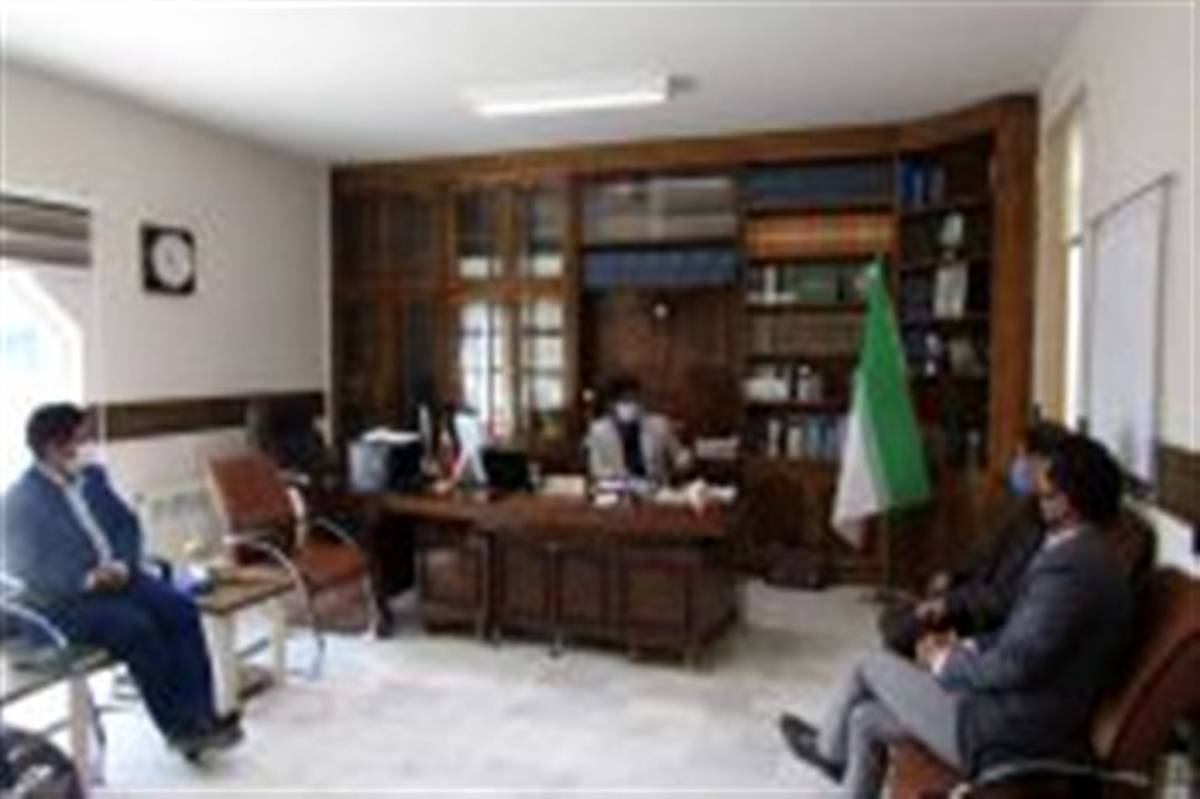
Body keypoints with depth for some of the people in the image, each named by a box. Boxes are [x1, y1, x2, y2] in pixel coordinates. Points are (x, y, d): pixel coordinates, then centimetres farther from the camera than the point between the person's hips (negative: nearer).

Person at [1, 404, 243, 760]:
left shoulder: (92, 476, 10)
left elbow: (128, 524, 12)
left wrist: (122, 564, -8)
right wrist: (88, 579, -23)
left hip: (116, 575, 6)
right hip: (63, 600, -5)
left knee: (182, 609, -19)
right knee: (138, 627, -30)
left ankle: (199, 715, -16)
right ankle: (177, 727, -15)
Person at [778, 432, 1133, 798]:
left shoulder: (1067, 568, -26)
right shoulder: (1084, 552, 8)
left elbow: (1016, 665, -26)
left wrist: (947, 662, -9)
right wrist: (966, 647, 6)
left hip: (1009, 732, -9)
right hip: (1021, 714, 9)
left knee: (874, 665, 7)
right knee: (865, 721, 11)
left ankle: (828, 749, 34)